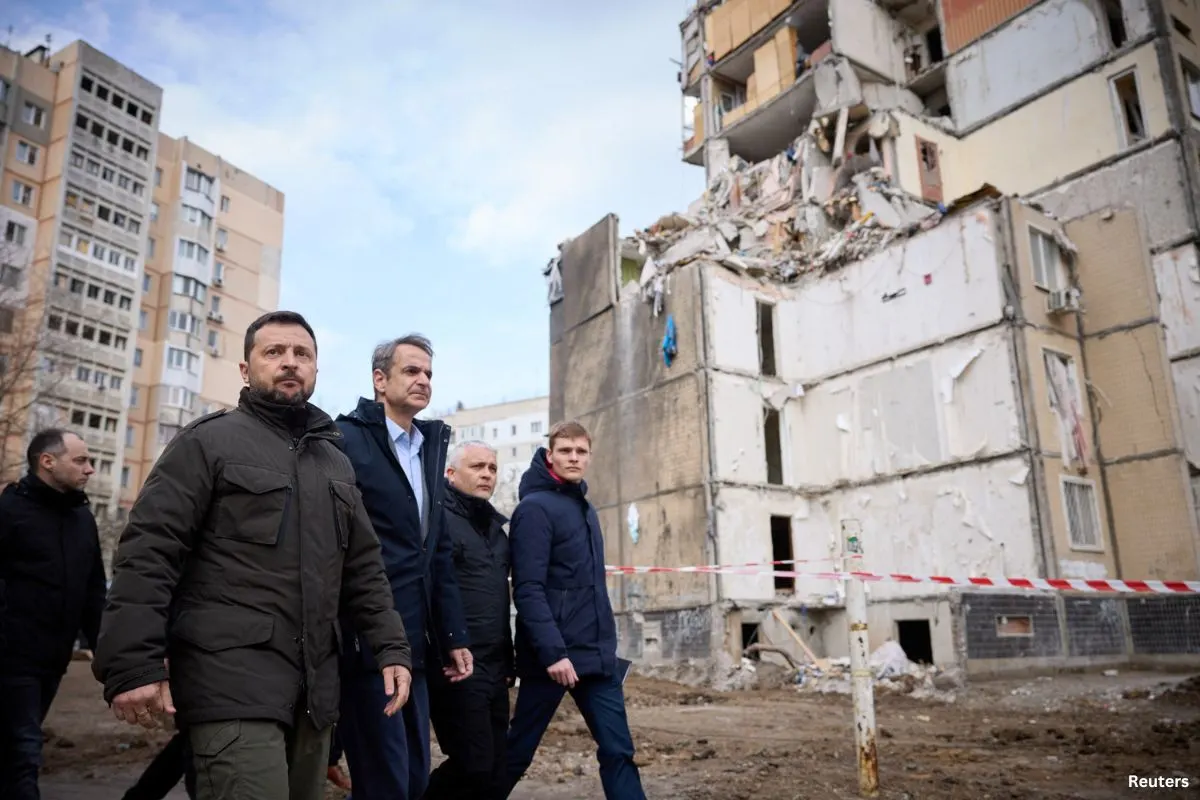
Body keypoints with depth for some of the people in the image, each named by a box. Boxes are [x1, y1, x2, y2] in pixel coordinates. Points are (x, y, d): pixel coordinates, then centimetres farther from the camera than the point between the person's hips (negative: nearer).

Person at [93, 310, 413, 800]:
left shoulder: (335, 462, 16)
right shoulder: (209, 442, -1)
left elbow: (363, 567, 17)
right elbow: (148, 553, -9)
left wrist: (391, 647, 8)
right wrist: (133, 664, -17)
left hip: (313, 686, 6)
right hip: (231, 679, -6)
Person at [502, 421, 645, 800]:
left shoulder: (585, 509, 15)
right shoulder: (535, 508, -10)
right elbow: (528, 590, -18)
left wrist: (604, 645, 16)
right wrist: (552, 650, -24)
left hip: (597, 655, 7)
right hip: (553, 655, -7)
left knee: (618, 751, 3)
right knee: (516, 753, 8)